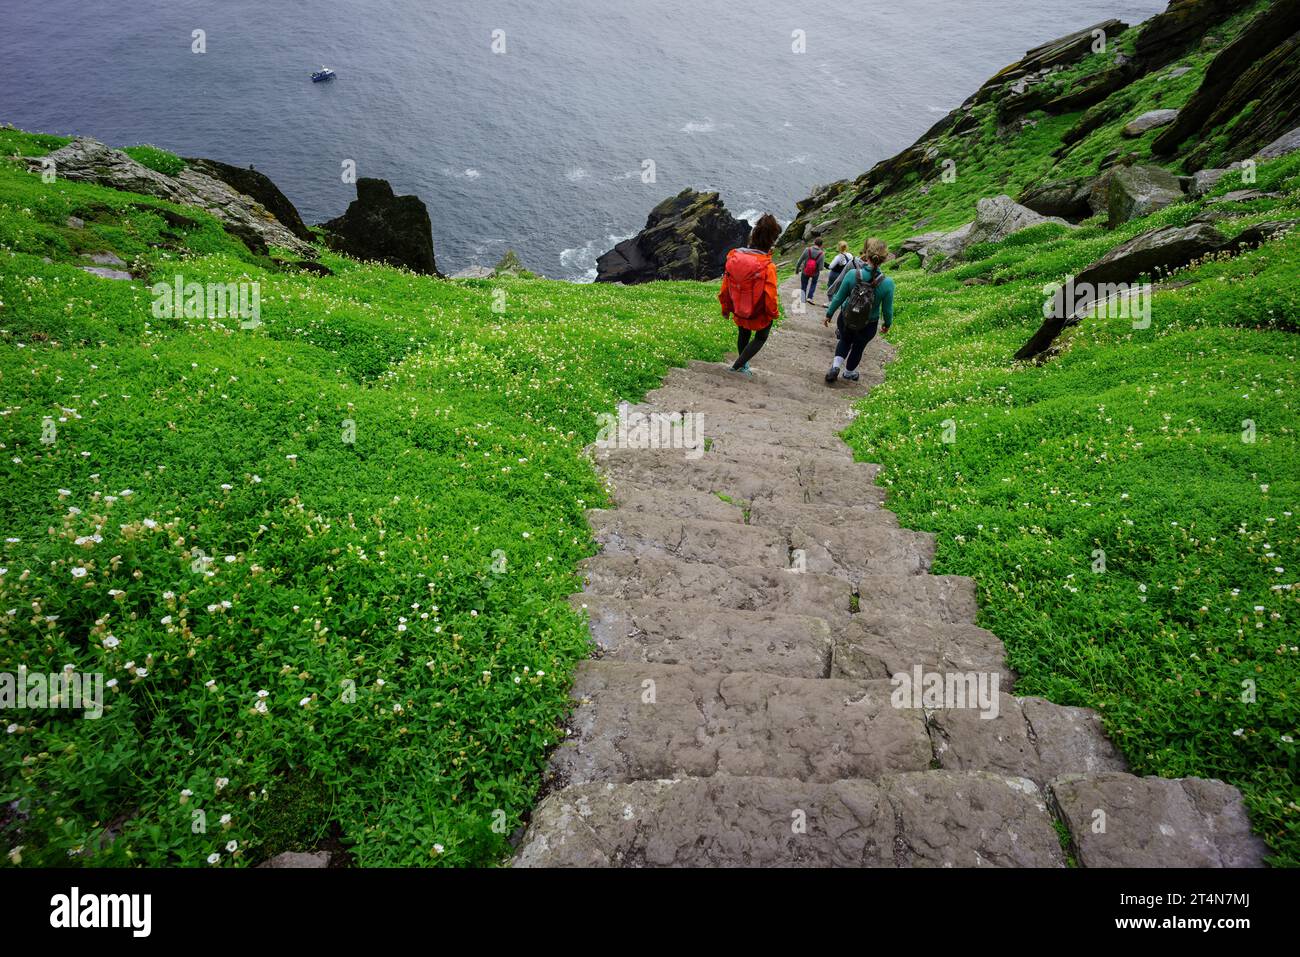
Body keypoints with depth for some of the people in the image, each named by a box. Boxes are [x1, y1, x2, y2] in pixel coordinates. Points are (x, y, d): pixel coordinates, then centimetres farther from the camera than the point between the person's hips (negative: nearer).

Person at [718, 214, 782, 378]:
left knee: (743, 336, 31)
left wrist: (725, 309, 10)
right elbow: (770, 298, -24)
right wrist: (774, 313, -3)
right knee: (760, 338, 24)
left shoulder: (733, 256, -17)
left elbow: (725, 288, -6)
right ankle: (737, 365, 15)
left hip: (739, 313, 4)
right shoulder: (768, 267, -30)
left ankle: (743, 366, 50)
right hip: (759, 316, -4)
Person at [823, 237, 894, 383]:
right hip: (868, 325, 0)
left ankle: (836, 366, 14)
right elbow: (887, 309, -10)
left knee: (844, 340, 31)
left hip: (846, 319, 1)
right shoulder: (887, 283, -23)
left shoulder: (852, 274, -22)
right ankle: (849, 373, 48)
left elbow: (839, 298, -11)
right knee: (858, 348, 27)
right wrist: (887, 324, 10)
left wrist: (829, 314, 6)